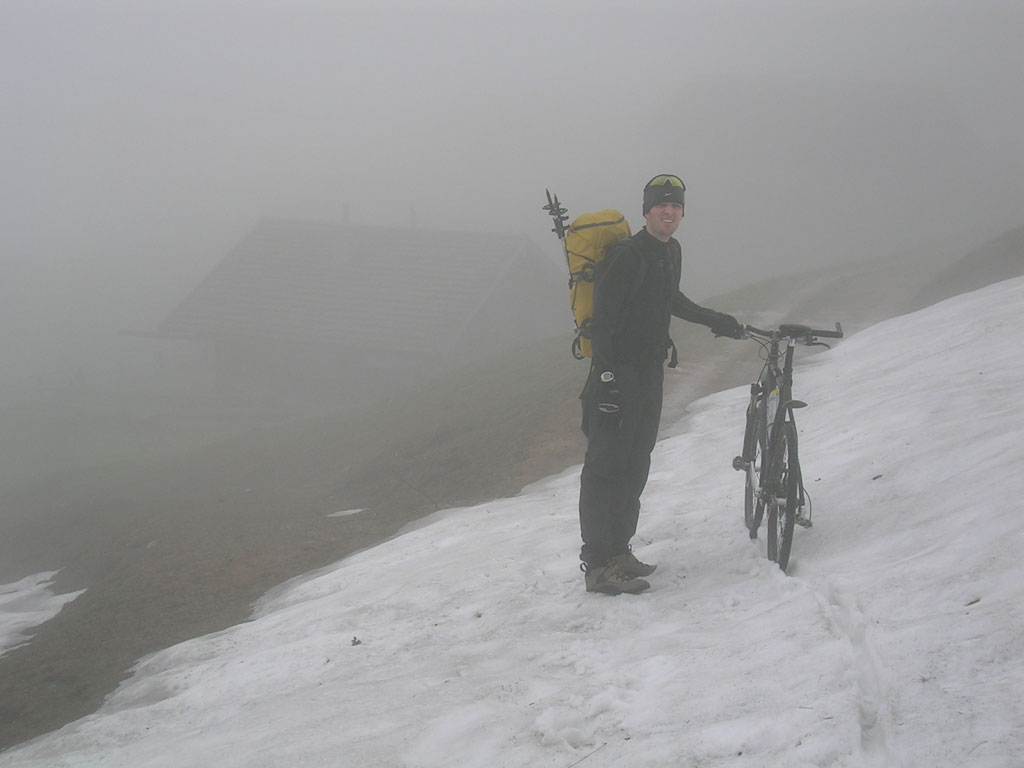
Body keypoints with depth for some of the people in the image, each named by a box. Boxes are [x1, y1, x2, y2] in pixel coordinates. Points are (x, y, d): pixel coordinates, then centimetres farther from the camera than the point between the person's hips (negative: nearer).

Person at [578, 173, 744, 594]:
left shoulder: (671, 252, 13)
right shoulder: (627, 255, -16)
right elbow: (603, 317, -20)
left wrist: (713, 319, 39)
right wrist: (607, 376, -25)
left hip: (650, 371, 9)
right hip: (619, 373, -9)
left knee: (635, 466, 13)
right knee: (605, 467, -7)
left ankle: (619, 551, 22)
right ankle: (598, 564, -6)